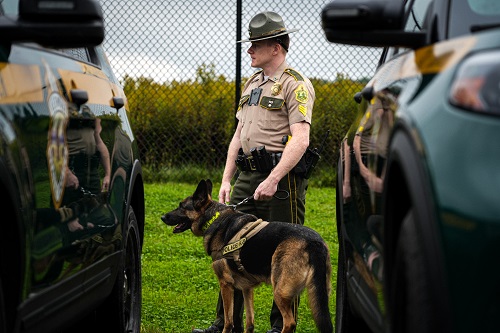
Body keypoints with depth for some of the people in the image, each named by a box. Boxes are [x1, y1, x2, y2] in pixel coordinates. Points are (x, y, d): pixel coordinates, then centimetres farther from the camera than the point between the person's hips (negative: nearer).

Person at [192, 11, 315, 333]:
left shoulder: (296, 85, -8)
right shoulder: (252, 84, 18)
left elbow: (300, 140, -18)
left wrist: (273, 180, -25)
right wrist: (226, 179, 13)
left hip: (282, 178, -8)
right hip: (247, 177, 8)